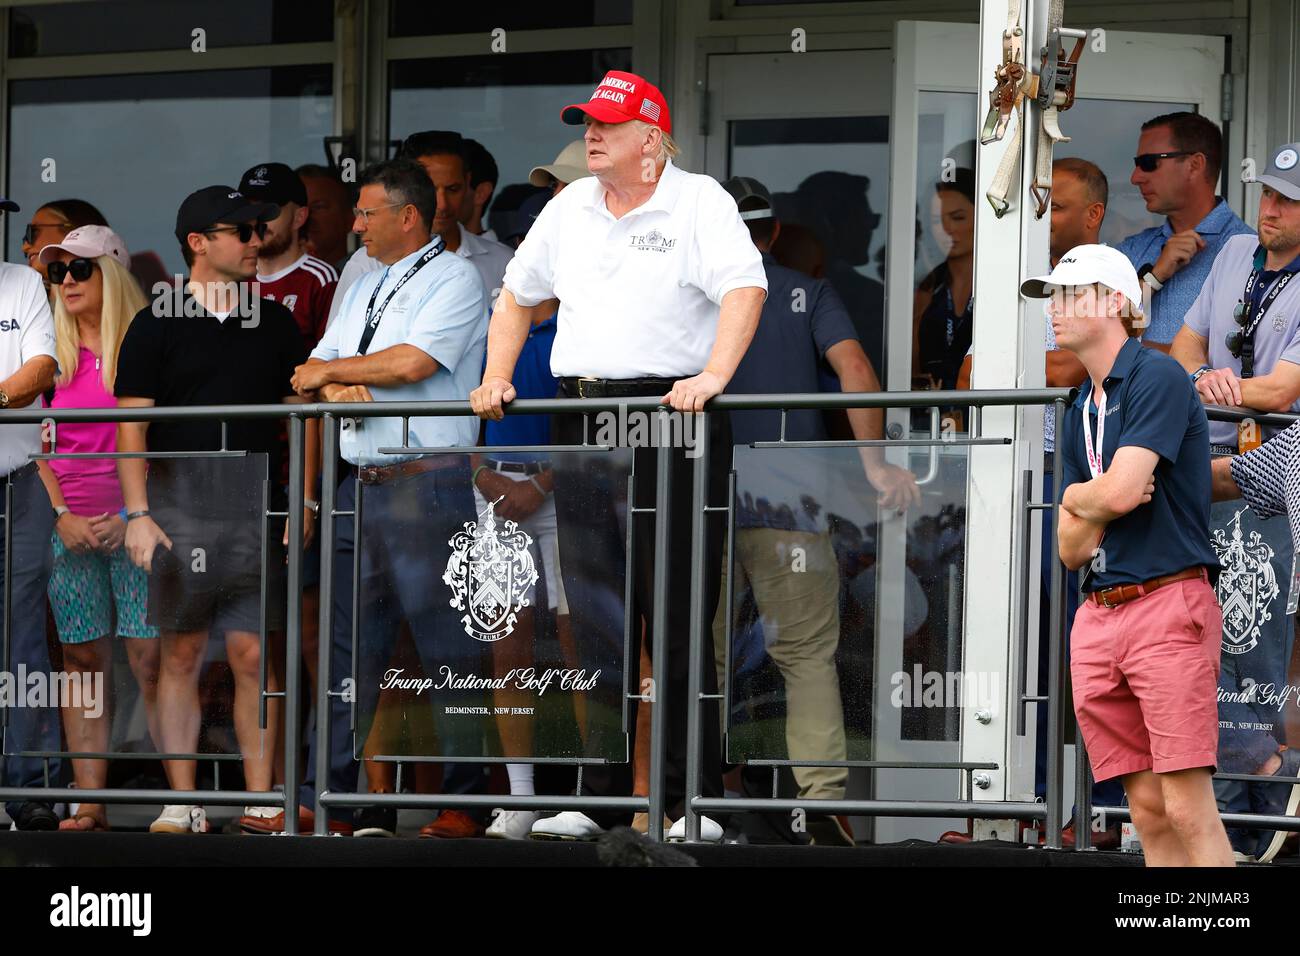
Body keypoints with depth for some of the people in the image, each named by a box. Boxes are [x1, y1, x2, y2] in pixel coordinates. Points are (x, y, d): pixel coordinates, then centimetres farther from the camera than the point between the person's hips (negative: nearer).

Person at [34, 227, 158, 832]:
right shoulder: (54, 356, 12)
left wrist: (134, 515, -8)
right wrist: (62, 516, -2)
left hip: (137, 526, -4)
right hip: (71, 529, 4)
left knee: (151, 662, -9)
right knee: (82, 662, 1)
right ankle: (89, 802, 2)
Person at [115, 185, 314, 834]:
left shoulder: (276, 325, 12)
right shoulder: (157, 326, 3)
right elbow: (130, 428, 1)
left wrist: (302, 506, 5)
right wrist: (137, 514, -8)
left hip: (256, 511, 2)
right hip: (178, 506, -2)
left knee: (253, 655, -2)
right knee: (181, 653, 1)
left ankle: (261, 800, 1)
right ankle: (181, 802, 5)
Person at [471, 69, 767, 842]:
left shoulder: (700, 203, -4)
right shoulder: (570, 209, 16)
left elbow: (745, 290, -17)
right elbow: (519, 294, 28)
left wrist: (714, 375, -31)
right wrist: (497, 379, 16)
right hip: (581, 423, 6)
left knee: (677, 623, -5)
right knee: (594, 623, 6)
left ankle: (699, 800, 0)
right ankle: (598, 799, 9)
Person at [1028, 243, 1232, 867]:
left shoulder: (1157, 378, -4)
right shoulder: (1079, 414, 20)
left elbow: (1122, 491, -16)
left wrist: (1077, 498, 5)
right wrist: (1096, 507, -4)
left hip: (1168, 605, -8)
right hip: (1098, 621, 8)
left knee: (1188, 809, -14)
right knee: (1149, 811, 3)